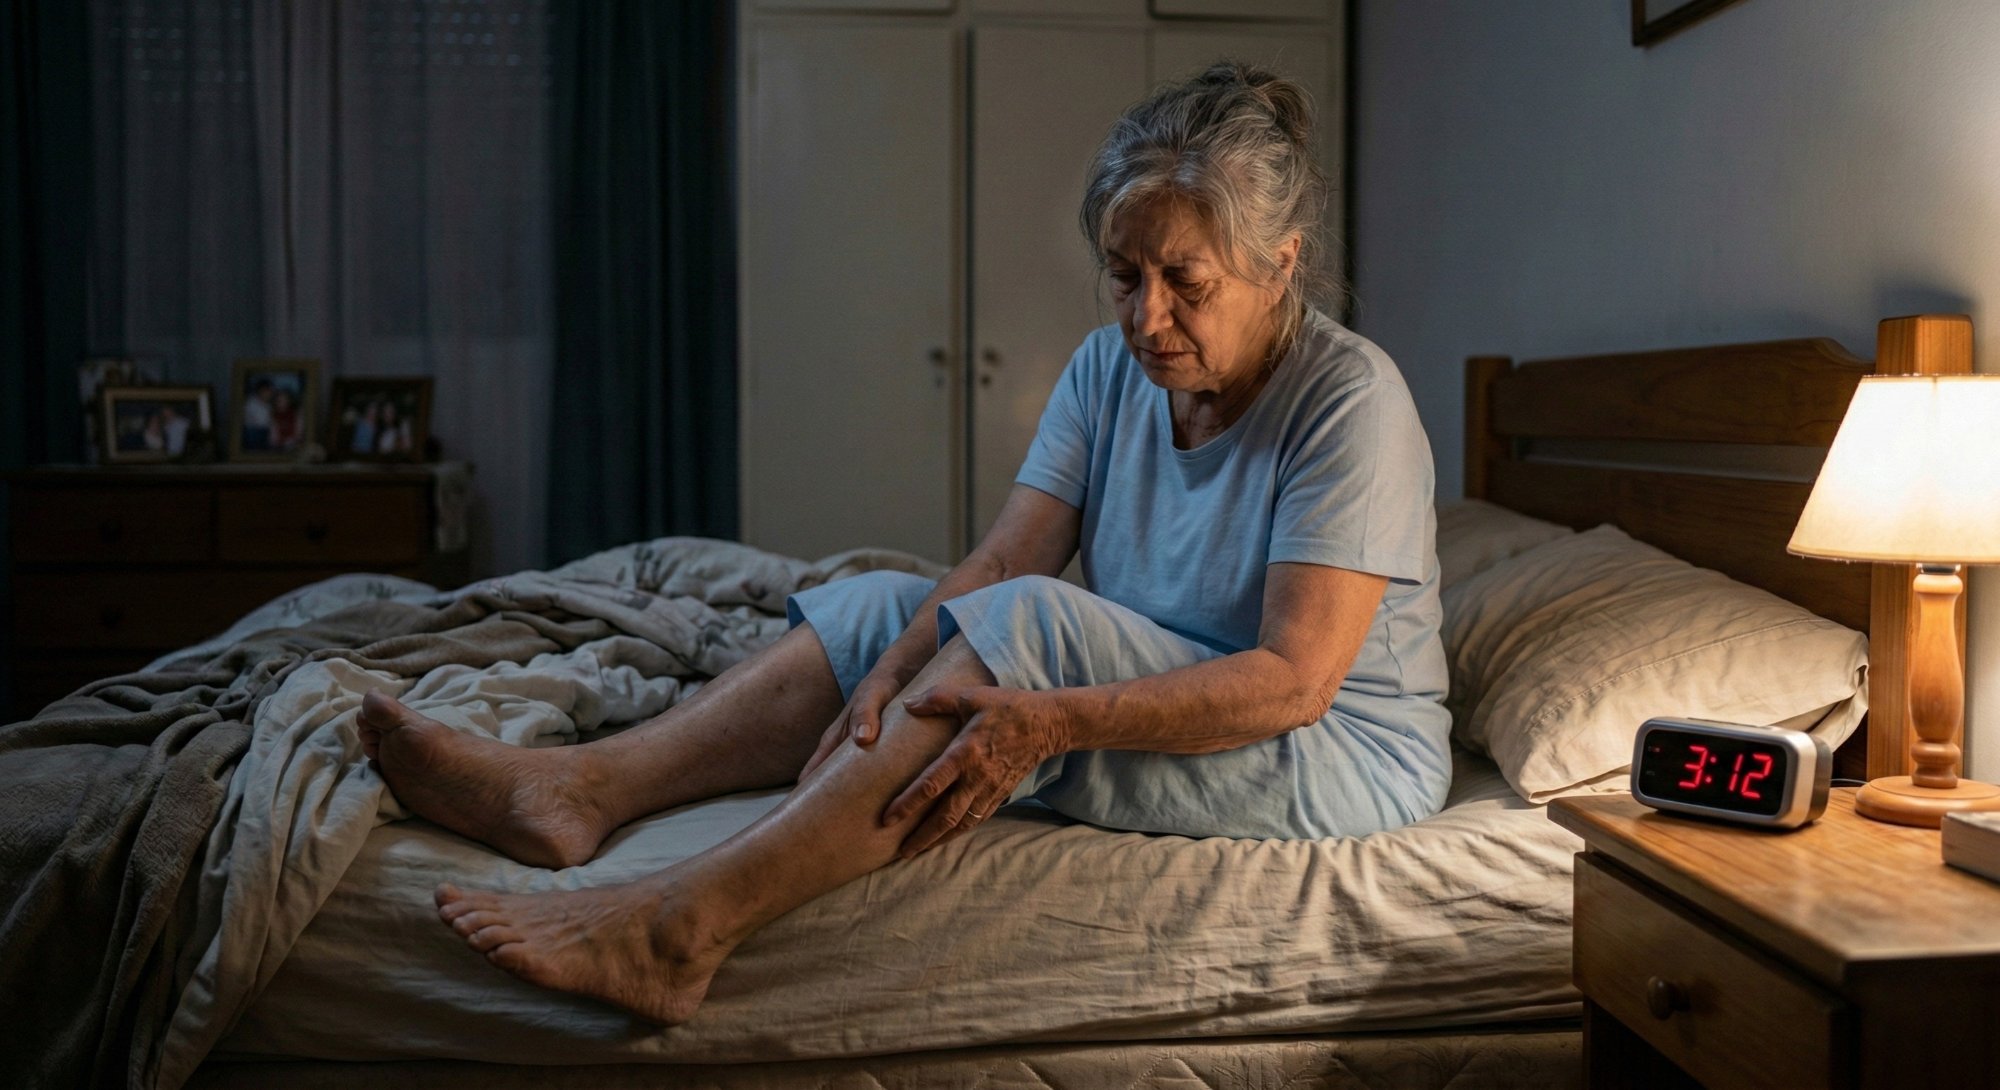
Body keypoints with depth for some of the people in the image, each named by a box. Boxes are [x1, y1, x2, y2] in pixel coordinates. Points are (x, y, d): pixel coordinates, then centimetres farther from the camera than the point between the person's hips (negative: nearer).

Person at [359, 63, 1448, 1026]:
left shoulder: (1349, 399, -19)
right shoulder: (1110, 367, 2)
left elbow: (1295, 679, -26)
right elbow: (999, 561, -6)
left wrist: (1052, 720, -36)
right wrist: (892, 673, -26)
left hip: (1340, 757, -7)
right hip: (1159, 700, 7)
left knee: (1027, 622, -31)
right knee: (884, 608, -7)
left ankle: (683, 921, -37)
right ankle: (583, 785, -21)